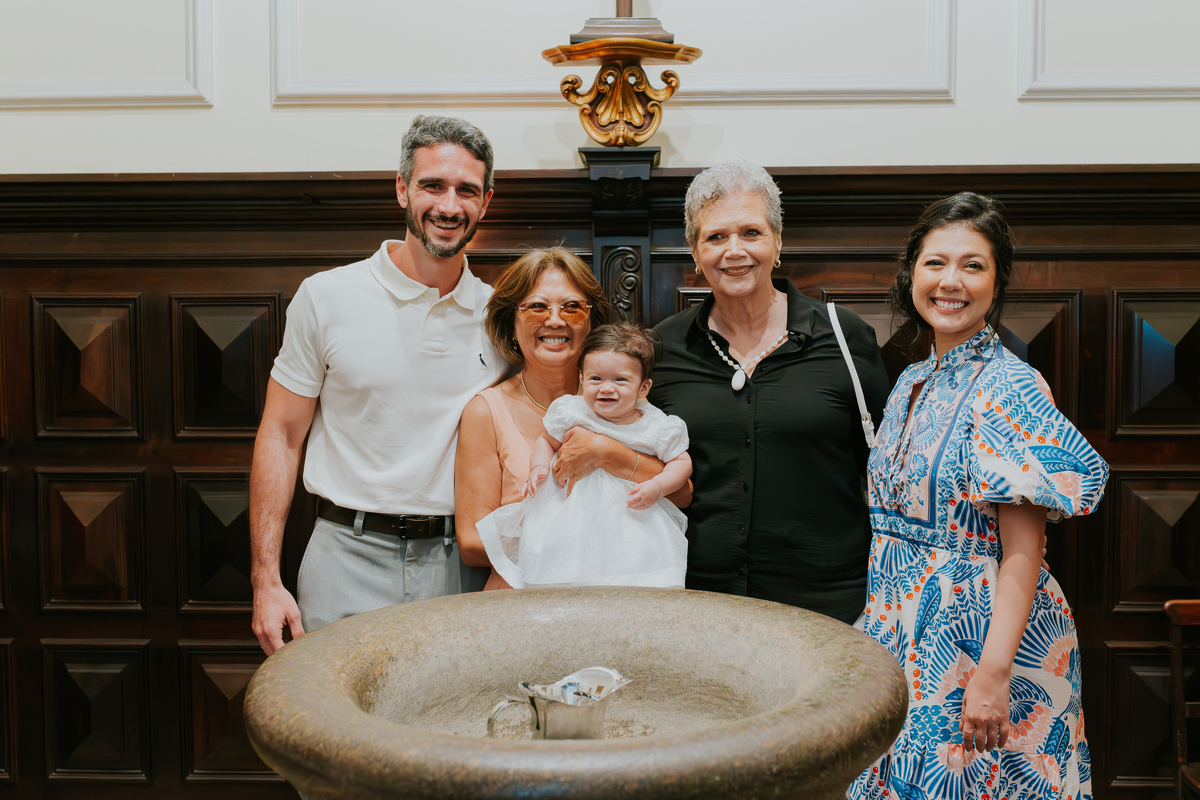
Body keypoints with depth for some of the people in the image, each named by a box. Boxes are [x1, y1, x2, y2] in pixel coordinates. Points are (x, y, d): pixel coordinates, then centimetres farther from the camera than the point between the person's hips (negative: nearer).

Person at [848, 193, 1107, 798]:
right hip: (905, 633, 7)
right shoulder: (912, 383, 8)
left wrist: (993, 673, -25)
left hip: (980, 631, -7)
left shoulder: (1011, 388, -15)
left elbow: (1022, 553, -19)